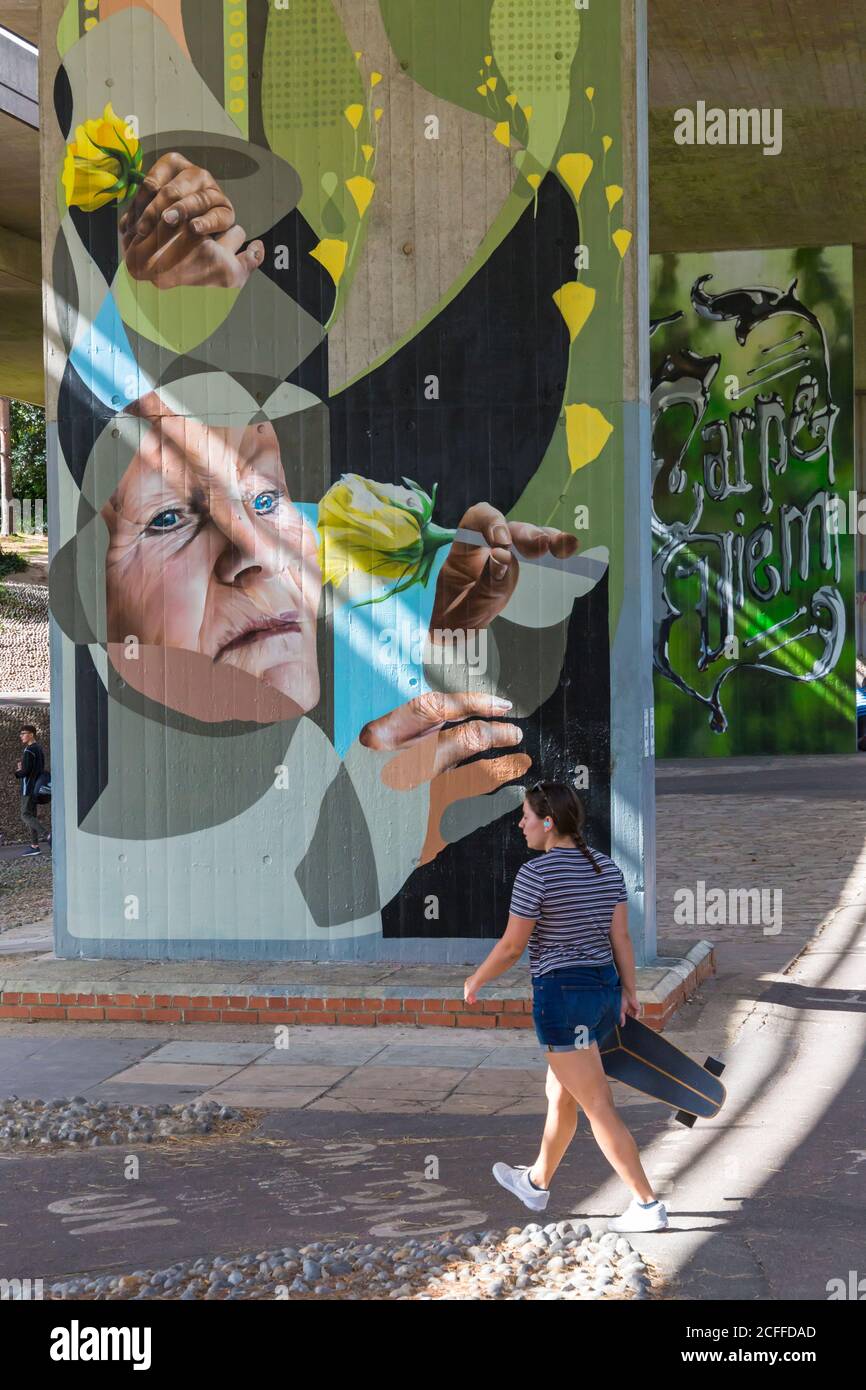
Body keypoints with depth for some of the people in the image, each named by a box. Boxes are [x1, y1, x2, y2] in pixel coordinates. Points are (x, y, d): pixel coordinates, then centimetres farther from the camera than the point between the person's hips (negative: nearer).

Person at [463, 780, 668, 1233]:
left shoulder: (535, 874, -17)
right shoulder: (606, 867, 4)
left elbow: (511, 946, -12)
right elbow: (621, 936, 4)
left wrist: (476, 980, 4)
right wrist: (629, 992, 11)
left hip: (561, 996, -8)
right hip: (604, 991, 8)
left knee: (598, 1109, -3)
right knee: (559, 1095, 24)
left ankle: (648, 1205, -3)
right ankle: (536, 1183, 41)